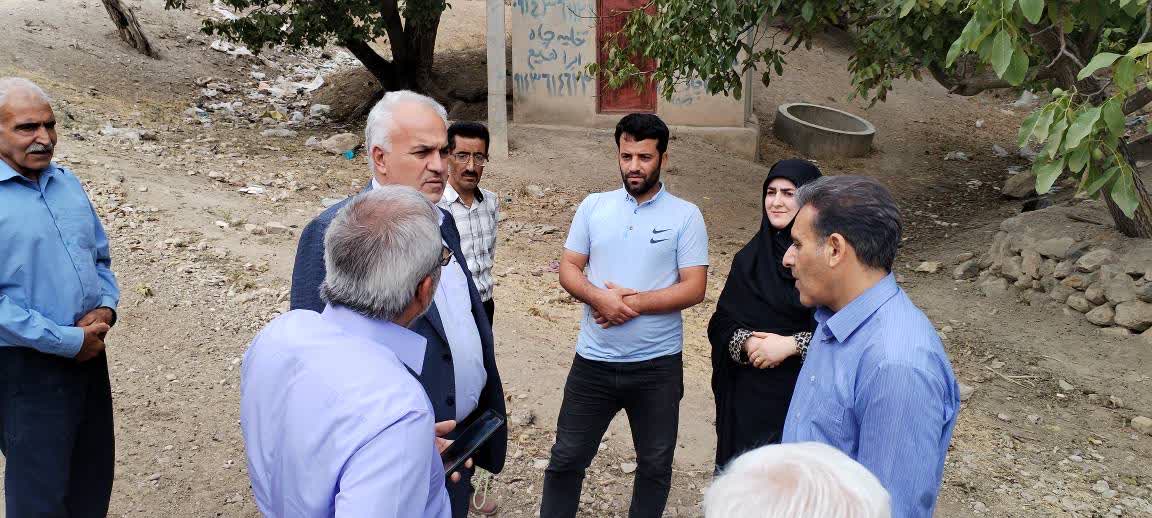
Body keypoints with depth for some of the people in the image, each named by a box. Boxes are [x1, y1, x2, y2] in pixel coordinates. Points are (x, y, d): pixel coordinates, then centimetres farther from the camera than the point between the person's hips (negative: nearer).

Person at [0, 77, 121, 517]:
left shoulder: (68, 183, 7)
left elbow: (100, 257, 16)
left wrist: (105, 308, -4)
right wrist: (69, 341, -18)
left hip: (89, 354, 6)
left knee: (94, 481, 19)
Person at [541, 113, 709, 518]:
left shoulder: (685, 216, -4)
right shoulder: (593, 206, 3)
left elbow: (694, 288, -10)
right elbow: (568, 268, 2)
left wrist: (634, 302, -19)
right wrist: (601, 298, -18)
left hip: (658, 365, -1)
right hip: (593, 361, 2)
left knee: (655, 465, 14)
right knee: (566, 458, 10)